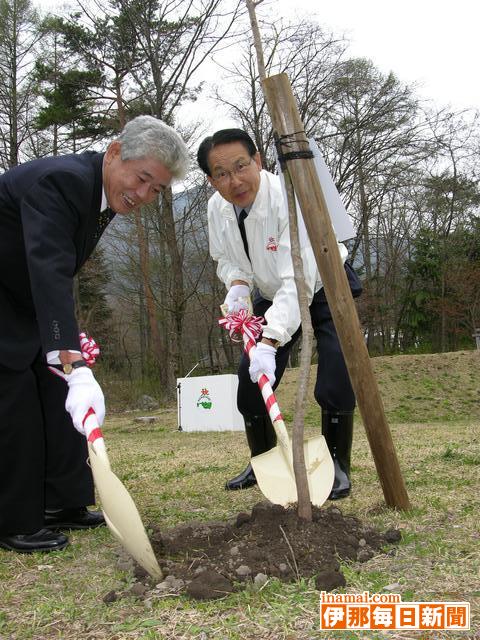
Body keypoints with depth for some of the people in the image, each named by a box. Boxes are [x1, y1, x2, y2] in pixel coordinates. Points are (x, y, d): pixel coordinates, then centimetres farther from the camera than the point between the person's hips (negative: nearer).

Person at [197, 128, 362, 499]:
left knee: (336, 377, -22)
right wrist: (237, 283, -19)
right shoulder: (218, 208, -14)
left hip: (324, 286, -6)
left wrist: (269, 342, -52)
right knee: (250, 380, 2)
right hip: (272, 295, 6)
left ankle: (338, 467, -1)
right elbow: (225, 258, 5)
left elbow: (298, 279, -43)